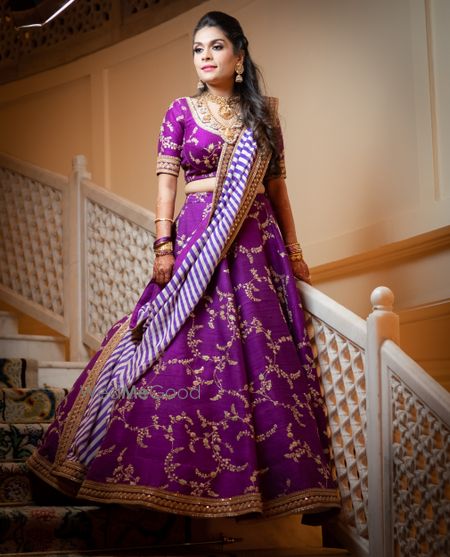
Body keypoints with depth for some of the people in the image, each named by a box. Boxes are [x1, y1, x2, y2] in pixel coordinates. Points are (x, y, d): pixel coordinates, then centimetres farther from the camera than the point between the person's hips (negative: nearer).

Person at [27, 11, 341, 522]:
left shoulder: (262, 114, 11)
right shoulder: (180, 112, 7)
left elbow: (276, 184, 12)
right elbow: (166, 181, 2)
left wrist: (293, 248, 8)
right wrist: (163, 246, -8)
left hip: (256, 242, 1)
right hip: (197, 239, -1)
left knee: (262, 354, -1)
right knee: (185, 353, -6)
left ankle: (274, 475, 6)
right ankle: (178, 475, 1)